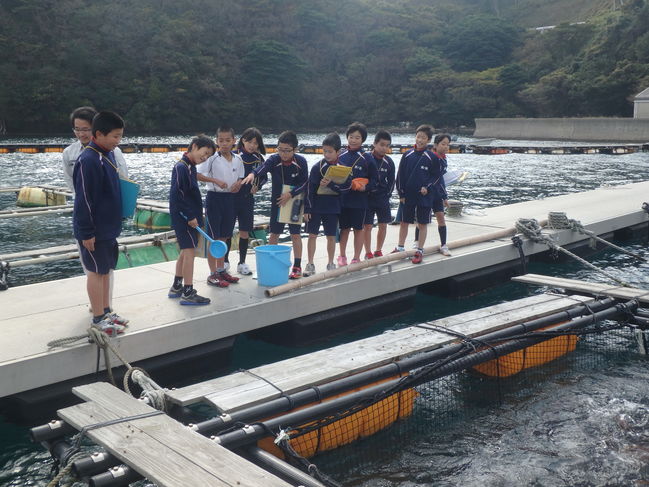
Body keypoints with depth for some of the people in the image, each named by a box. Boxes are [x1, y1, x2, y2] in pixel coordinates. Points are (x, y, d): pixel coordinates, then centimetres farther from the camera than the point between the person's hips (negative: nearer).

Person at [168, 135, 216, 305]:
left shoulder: (190, 167, 14)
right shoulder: (181, 167, -16)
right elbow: (176, 195, -22)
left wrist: (196, 215, 17)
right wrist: (190, 217, -20)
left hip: (190, 217, 10)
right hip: (184, 218, -10)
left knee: (185, 252, 16)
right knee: (189, 251, -9)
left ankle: (176, 287, 26)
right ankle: (188, 293, -6)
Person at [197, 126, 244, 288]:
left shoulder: (237, 159, 5)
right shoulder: (212, 158, -10)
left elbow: (241, 177, 16)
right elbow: (198, 175, -15)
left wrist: (238, 183, -6)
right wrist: (216, 180, -25)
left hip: (230, 198, 6)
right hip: (214, 197, -6)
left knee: (224, 236, 15)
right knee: (214, 237, -1)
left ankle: (221, 270, 26)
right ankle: (212, 274, 5)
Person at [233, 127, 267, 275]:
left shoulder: (258, 159, 5)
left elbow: (263, 177, 16)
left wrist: (257, 186, -2)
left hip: (247, 198, 3)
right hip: (231, 197, -3)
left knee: (245, 231, 8)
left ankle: (242, 263, 19)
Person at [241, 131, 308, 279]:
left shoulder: (301, 162, -12)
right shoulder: (274, 160, -12)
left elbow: (304, 183, -8)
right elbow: (262, 168, -31)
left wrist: (290, 194, -20)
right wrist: (253, 174, -53)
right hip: (277, 202, 1)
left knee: (295, 234, 4)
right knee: (274, 233, 8)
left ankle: (297, 266, 13)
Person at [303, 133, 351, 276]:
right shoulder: (317, 167, -6)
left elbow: (346, 187, -12)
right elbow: (310, 189, -5)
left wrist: (330, 185, -24)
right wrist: (307, 209, -8)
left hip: (333, 208, 1)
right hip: (316, 206, 0)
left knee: (331, 236, 9)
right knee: (312, 235, 2)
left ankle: (330, 263, 22)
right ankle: (310, 264, 11)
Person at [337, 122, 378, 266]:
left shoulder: (366, 158, -4)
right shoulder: (341, 156, 3)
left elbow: (375, 179, 0)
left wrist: (365, 187, -16)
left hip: (359, 199, -2)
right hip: (342, 198, 2)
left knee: (358, 229, 6)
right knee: (344, 228, 11)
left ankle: (356, 258, 17)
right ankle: (342, 256, 25)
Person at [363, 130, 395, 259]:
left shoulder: (388, 162, 1)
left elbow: (391, 181, 8)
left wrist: (386, 195, 1)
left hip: (382, 198, 3)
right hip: (368, 198, -3)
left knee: (383, 225, 6)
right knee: (367, 226, 0)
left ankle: (378, 251, 21)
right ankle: (368, 253, 10)